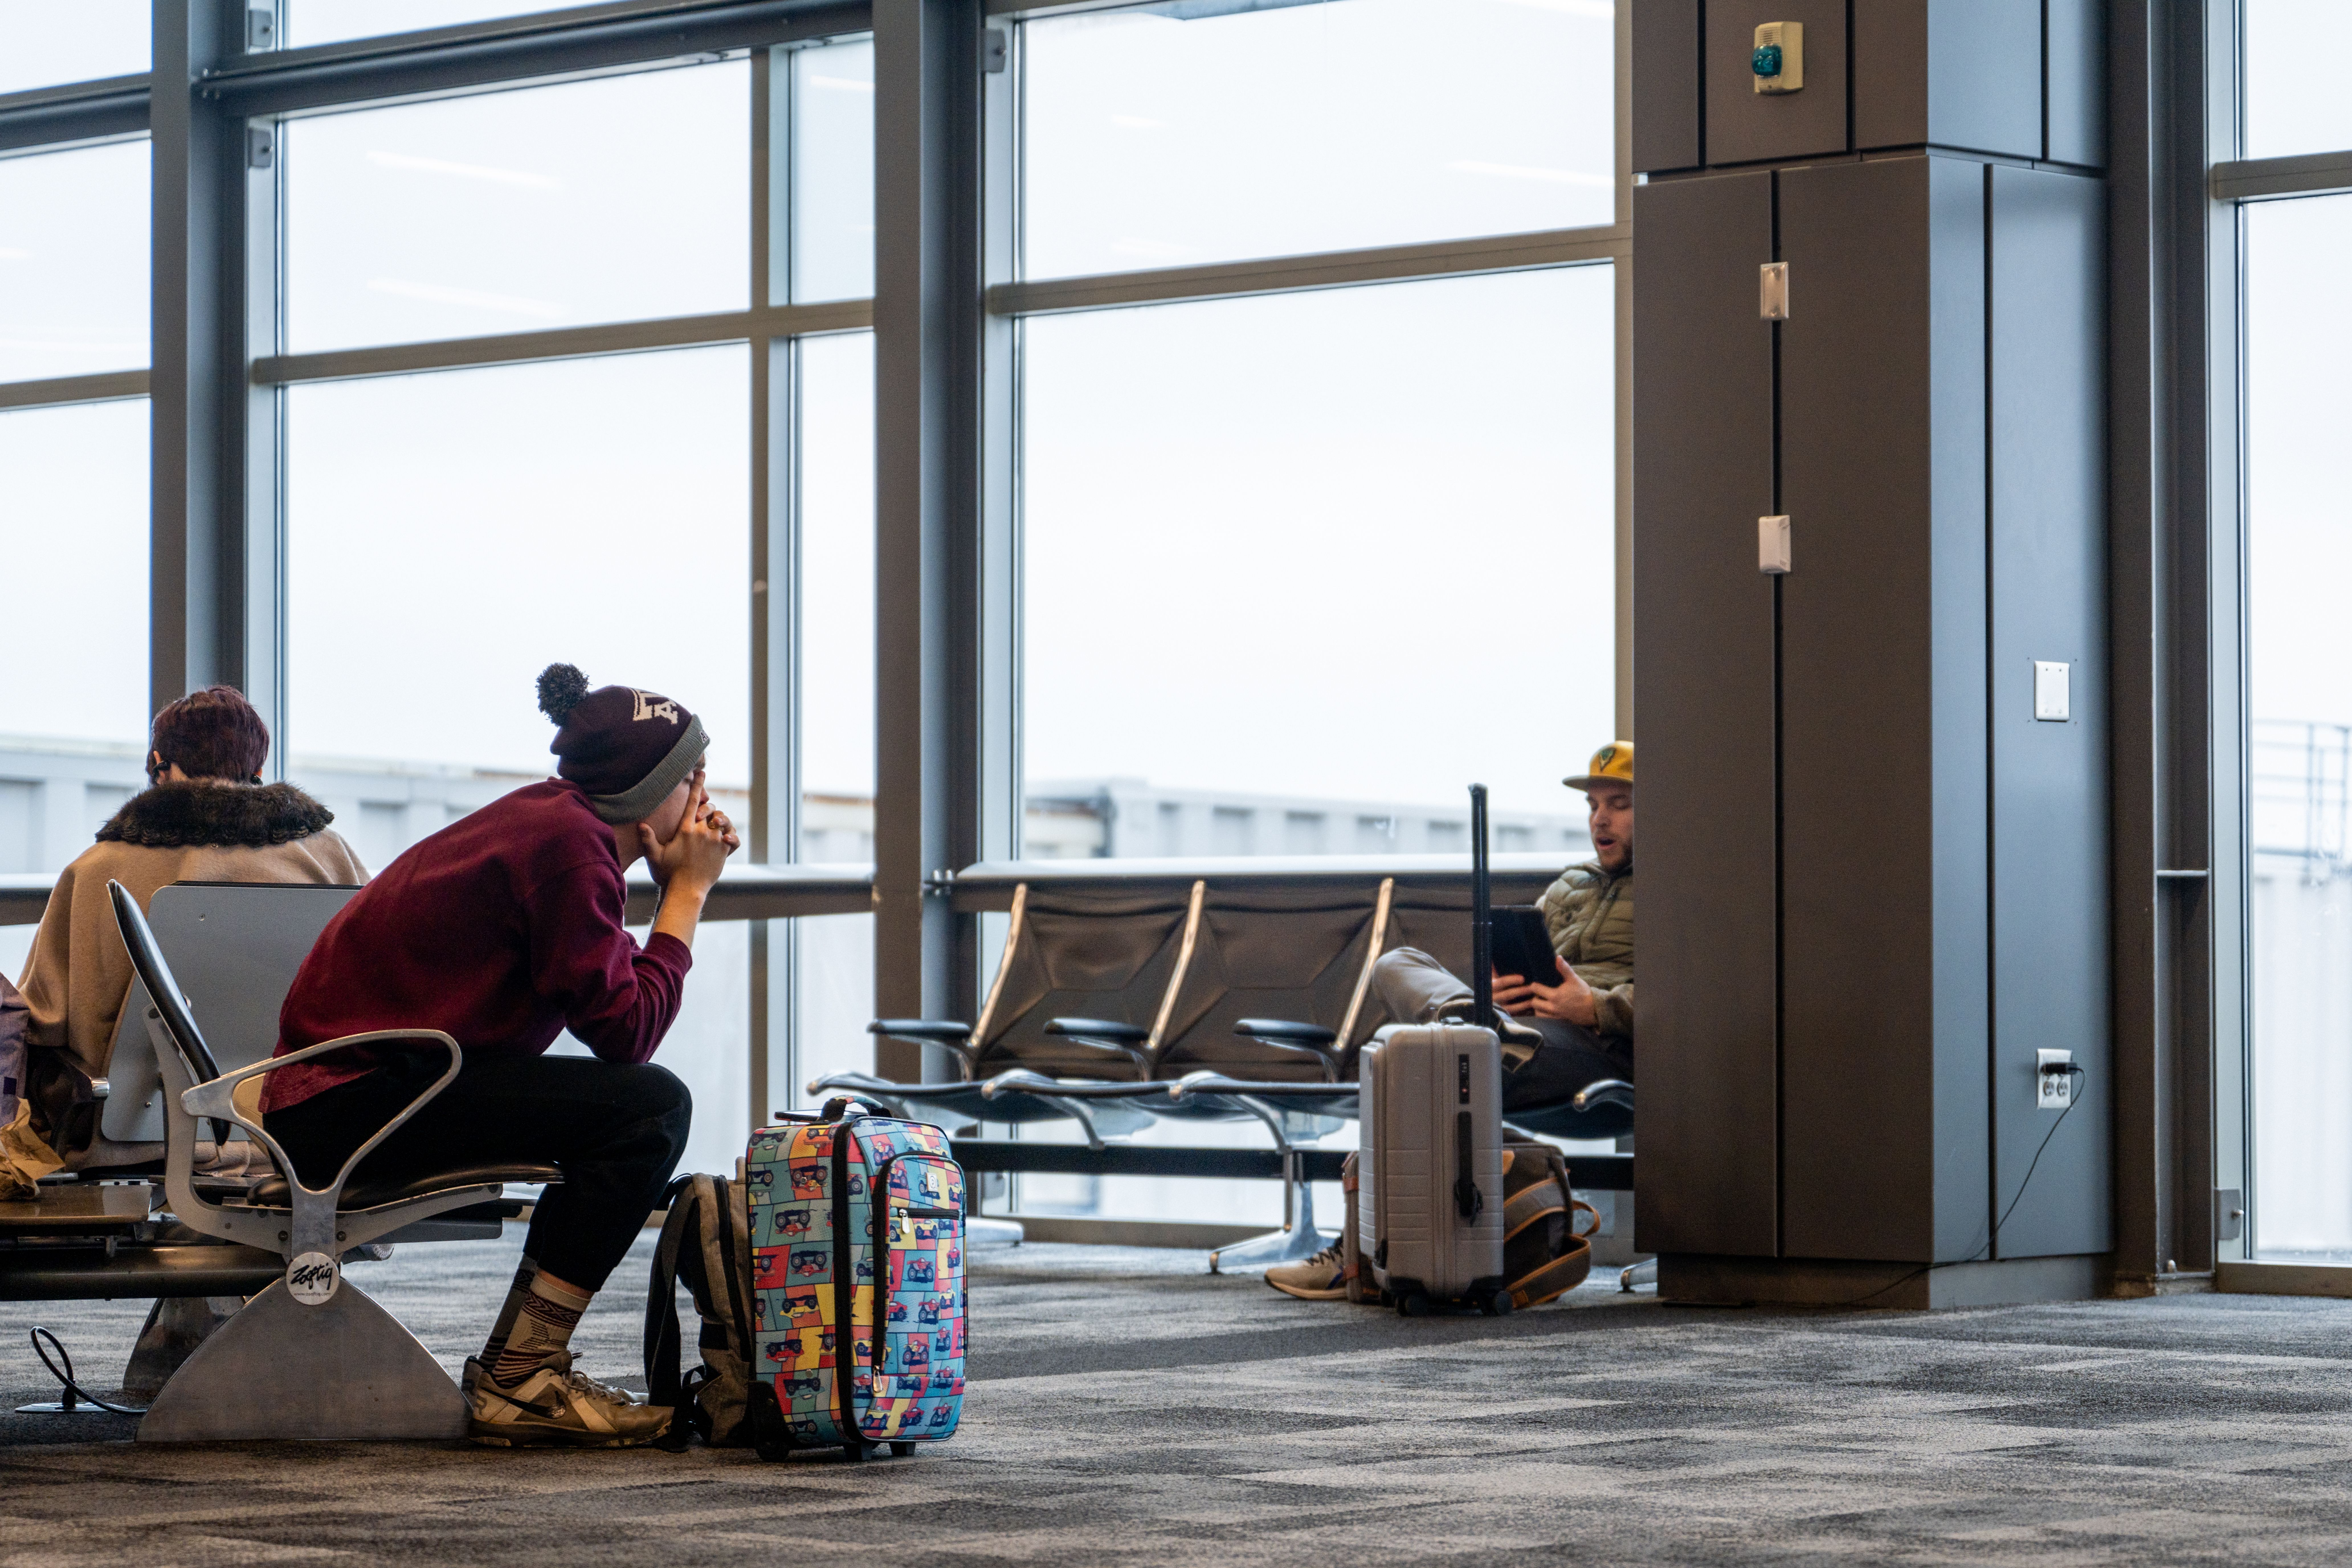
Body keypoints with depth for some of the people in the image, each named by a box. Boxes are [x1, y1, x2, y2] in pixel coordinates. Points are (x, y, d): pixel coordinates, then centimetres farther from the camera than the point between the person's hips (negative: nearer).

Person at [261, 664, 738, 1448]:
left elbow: (611, 994, 15)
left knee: (638, 1106, 18)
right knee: (648, 1105, -18)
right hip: (352, 1101, -11)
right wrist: (688, 892, -7)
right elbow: (625, 1029, -17)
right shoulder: (565, 841, -15)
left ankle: (517, 1367, 16)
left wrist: (681, 888, 8)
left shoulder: (545, 822, 16)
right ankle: (518, 1382, -14)